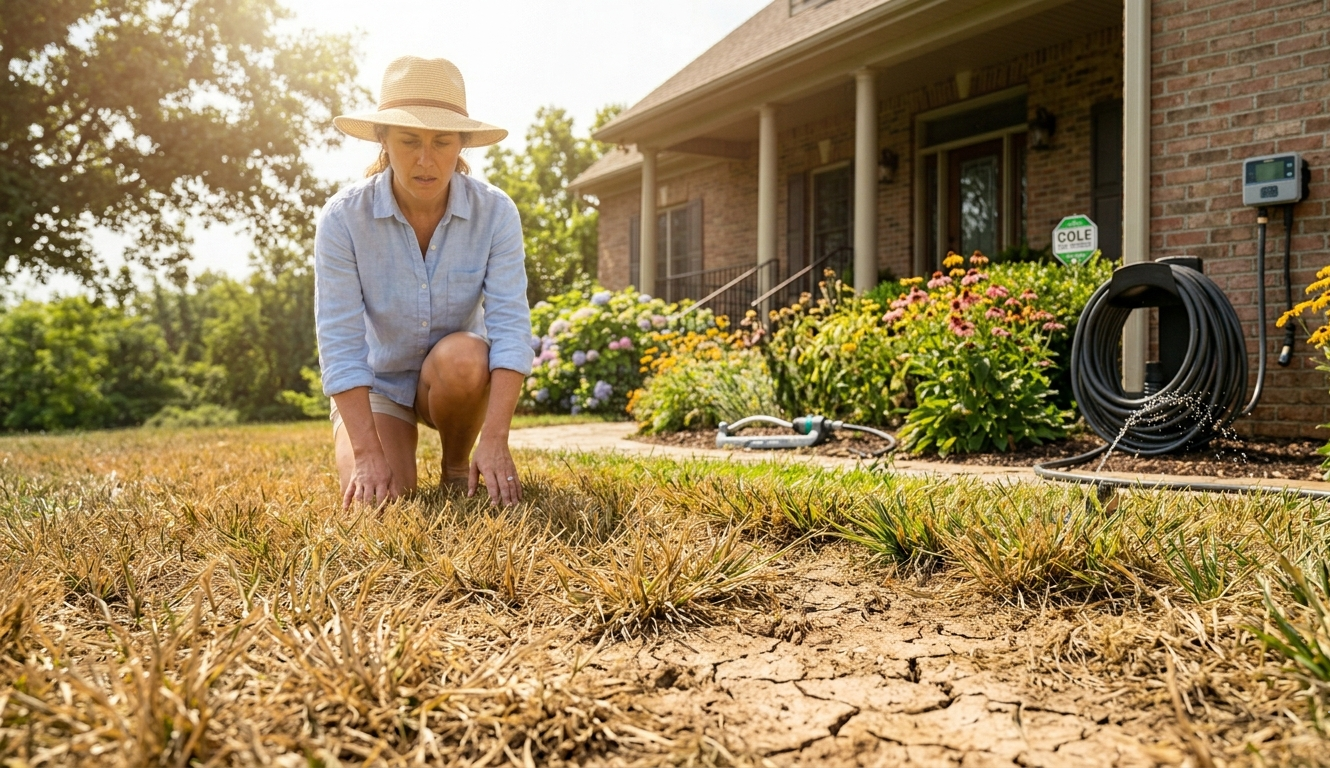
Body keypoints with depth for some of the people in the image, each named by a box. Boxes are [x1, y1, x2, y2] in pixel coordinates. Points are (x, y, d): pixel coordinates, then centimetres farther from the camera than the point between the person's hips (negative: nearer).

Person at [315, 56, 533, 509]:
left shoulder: (495, 212, -18)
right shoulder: (343, 217, -20)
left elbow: (510, 325, -24)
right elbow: (340, 343, -22)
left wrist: (494, 442, -35)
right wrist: (368, 455, -30)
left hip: (460, 379, 0)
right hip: (376, 382, 0)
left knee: (464, 357, -35)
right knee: (378, 499, -23)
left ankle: (457, 467, -5)